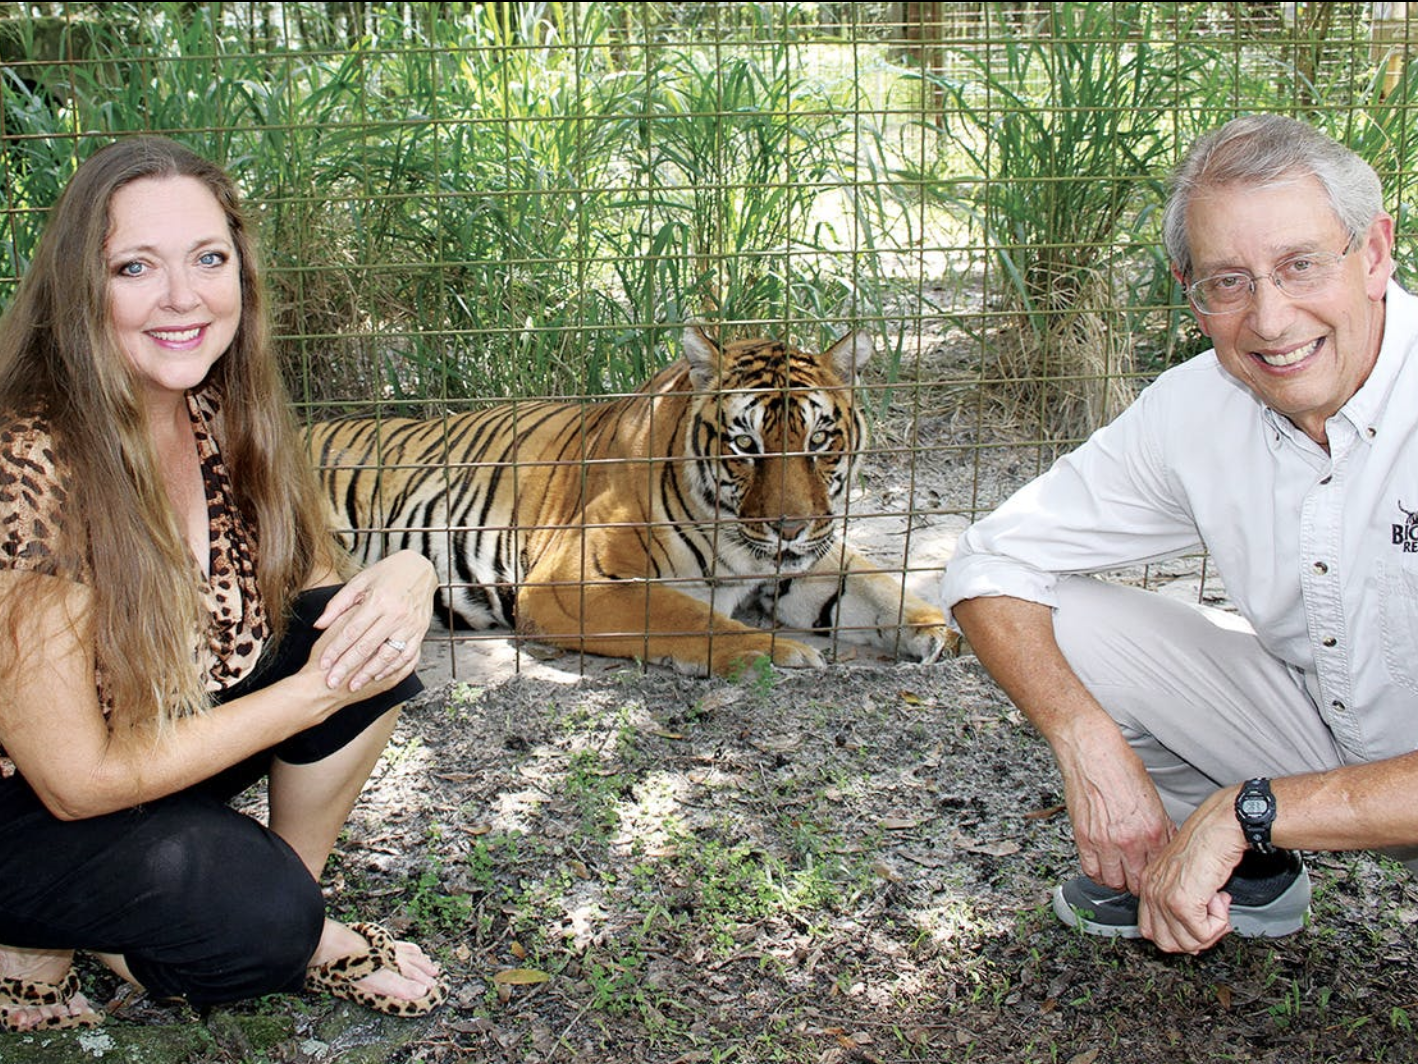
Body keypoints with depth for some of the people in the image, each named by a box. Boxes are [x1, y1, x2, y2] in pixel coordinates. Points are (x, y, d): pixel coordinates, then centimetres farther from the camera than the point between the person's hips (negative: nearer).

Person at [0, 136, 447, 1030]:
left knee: (366, 629, -15)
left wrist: (406, 577, -22)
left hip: (171, 745, 7)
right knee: (260, 917, -31)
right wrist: (317, 690, -24)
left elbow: (319, 593, 3)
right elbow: (79, 781, -26)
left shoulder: (223, 419, -10)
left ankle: (301, 928, 3)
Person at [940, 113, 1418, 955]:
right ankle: (1250, 878, 11)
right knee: (1062, 618, -10)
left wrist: (1247, 808, -31)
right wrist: (1091, 745, -22)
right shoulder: (1196, 410, -11)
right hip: (1322, 734, 5)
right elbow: (990, 566, -6)